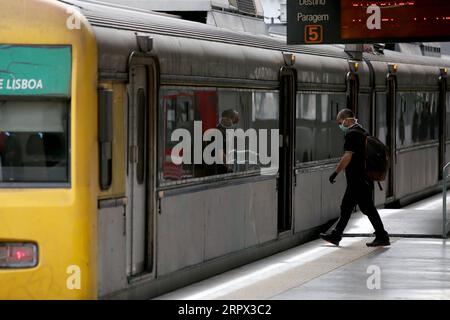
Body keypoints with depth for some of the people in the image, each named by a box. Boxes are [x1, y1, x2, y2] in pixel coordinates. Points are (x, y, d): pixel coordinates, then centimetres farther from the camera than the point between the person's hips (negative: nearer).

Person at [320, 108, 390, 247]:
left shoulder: (352, 134, -15)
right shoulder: (362, 132, 15)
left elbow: (348, 156, -22)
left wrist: (336, 172, -17)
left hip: (357, 179, -10)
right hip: (364, 177, 10)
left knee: (368, 208, -5)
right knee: (346, 207, 14)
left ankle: (382, 237, -2)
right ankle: (336, 236, 20)